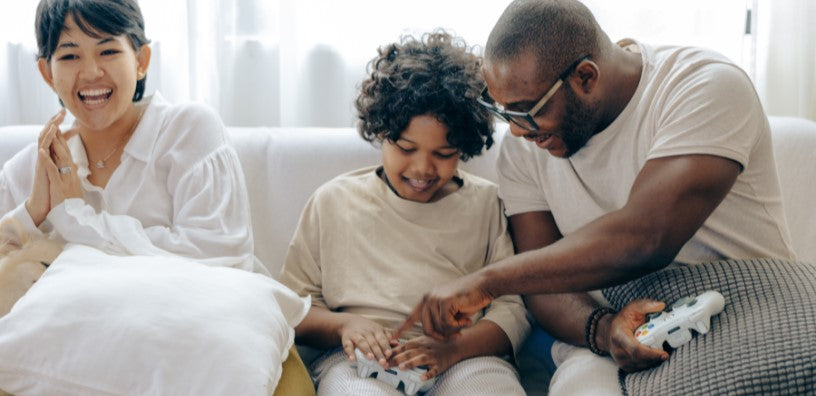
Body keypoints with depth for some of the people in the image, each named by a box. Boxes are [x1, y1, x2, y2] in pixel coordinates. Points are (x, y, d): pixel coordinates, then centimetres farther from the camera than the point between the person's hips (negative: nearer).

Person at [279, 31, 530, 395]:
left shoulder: (487, 203, 14)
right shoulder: (334, 201, 15)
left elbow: (513, 307, 6)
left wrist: (454, 347, -13)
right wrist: (342, 325, -8)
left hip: (465, 358, 1)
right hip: (358, 362, 0)